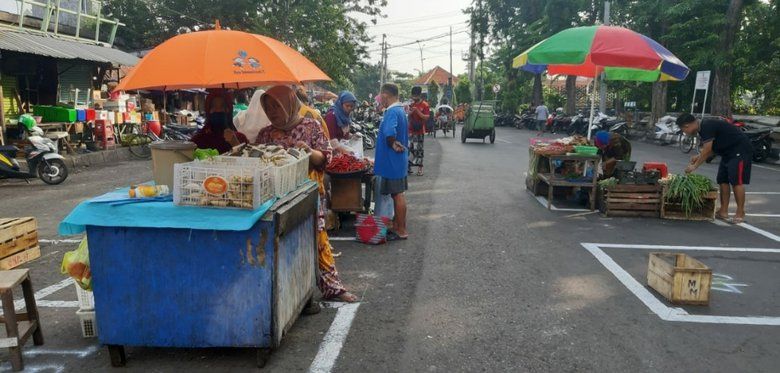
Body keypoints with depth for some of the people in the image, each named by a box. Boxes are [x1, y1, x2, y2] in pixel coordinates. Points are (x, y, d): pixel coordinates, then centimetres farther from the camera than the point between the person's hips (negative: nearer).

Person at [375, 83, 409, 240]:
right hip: (398, 160, 10)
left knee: (397, 194, -1)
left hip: (392, 160, -10)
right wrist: (396, 143, 5)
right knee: (397, 194, 17)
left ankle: (401, 231, 7)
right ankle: (396, 225, 29)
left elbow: (389, 132, -38)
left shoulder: (392, 112, -21)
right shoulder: (400, 110, 11)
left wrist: (392, 144, -20)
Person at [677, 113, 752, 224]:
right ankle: (723, 212, 10)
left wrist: (694, 166, -14)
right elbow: (712, 149, 14)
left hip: (740, 150, -10)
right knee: (723, 181, 7)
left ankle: (740, 214, -6)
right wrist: (699, 157, 4)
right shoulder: (703, 127, 9)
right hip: (728, 152, 10)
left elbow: (707, 150, -22)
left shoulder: (707, 127, -21)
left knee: (736, 181, -11)